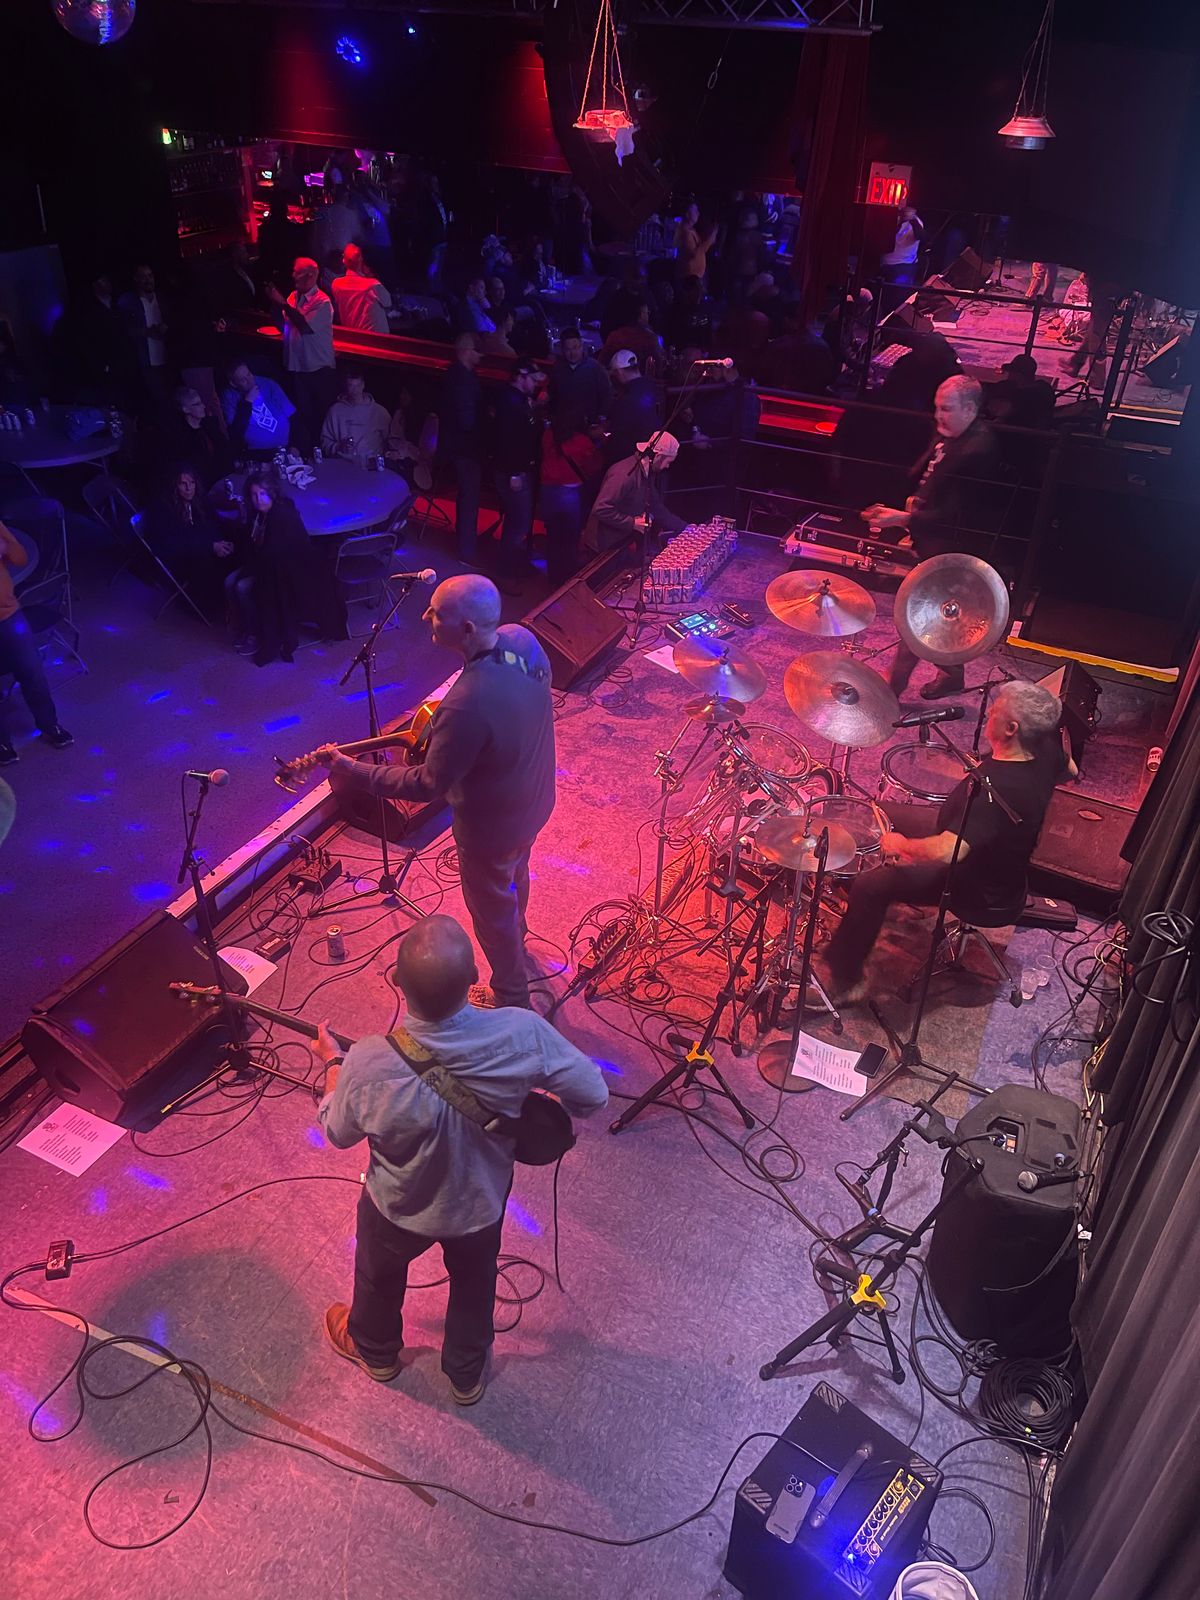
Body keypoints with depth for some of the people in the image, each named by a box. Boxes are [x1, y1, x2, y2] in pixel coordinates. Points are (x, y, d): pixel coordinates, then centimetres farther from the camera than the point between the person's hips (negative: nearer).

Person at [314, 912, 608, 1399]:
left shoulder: (369, 1064, -38)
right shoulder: (523, 1034, -36)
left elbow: (338, 1133, -16)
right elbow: (594, 1095, -20)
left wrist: (333, 1063, 2)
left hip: (398, 1209, -1)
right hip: (481, 1203, 1)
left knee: (379, 1277, 34)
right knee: (474, 1285, 34)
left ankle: (375, 1351, 65)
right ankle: (467, 1374, 60)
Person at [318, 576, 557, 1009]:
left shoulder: (466, 705, -41)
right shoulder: (523, 639, -18)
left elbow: (431, 785, -29)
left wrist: (353, 771, -20)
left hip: (492, 829, -8)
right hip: (533, 801, 8)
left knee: (492, 911, 20)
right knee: (515, 875, 36)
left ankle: (512, 1000, 46)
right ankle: (516, 938, 67)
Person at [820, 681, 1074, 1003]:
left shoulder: (997, 789, -41)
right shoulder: (1045, 748, -15)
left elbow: (947, 851, -45)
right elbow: (1070, 771, 10)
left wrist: (902, 844, -26)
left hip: (983, 890, -9)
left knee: (871, 885, -18)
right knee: (878, 814, 14)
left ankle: (843, 981, 0)